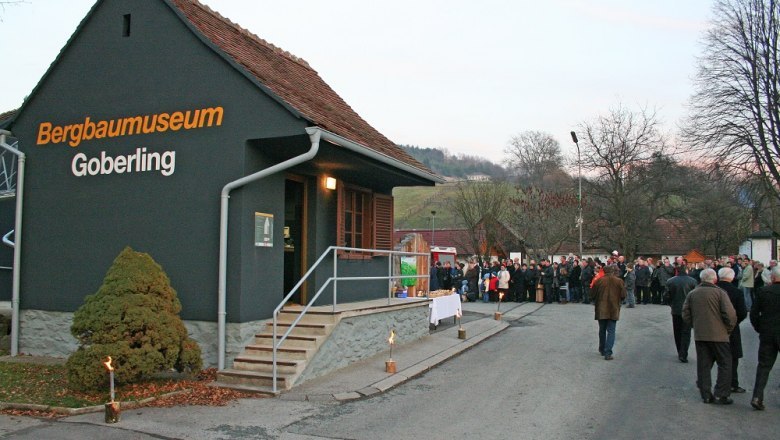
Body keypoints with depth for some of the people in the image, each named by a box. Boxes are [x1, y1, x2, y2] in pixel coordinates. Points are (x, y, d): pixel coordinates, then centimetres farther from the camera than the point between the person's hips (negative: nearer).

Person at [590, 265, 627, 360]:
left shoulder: (599, 281, -6)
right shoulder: (619, 281, -6)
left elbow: (592, 294, -1)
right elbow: (623, 296, -2)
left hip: (601, 309, 1)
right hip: (613, 310, -1)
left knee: (602, 330, 18)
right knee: (611, 331, 1)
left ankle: (602, 350, 30)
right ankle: (608, 353, -10)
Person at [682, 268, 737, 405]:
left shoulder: (692, 294, 5)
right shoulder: (719, 292, -9)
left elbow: (685, 314, 6)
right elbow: (730, 314, -15)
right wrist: (729, 329, 0)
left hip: (699, 335, 4)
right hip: (718, 334, -4)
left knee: (703, 365, 10)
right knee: (725, 364, 7)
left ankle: (706, 395, 14)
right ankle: (721, 394, 3)